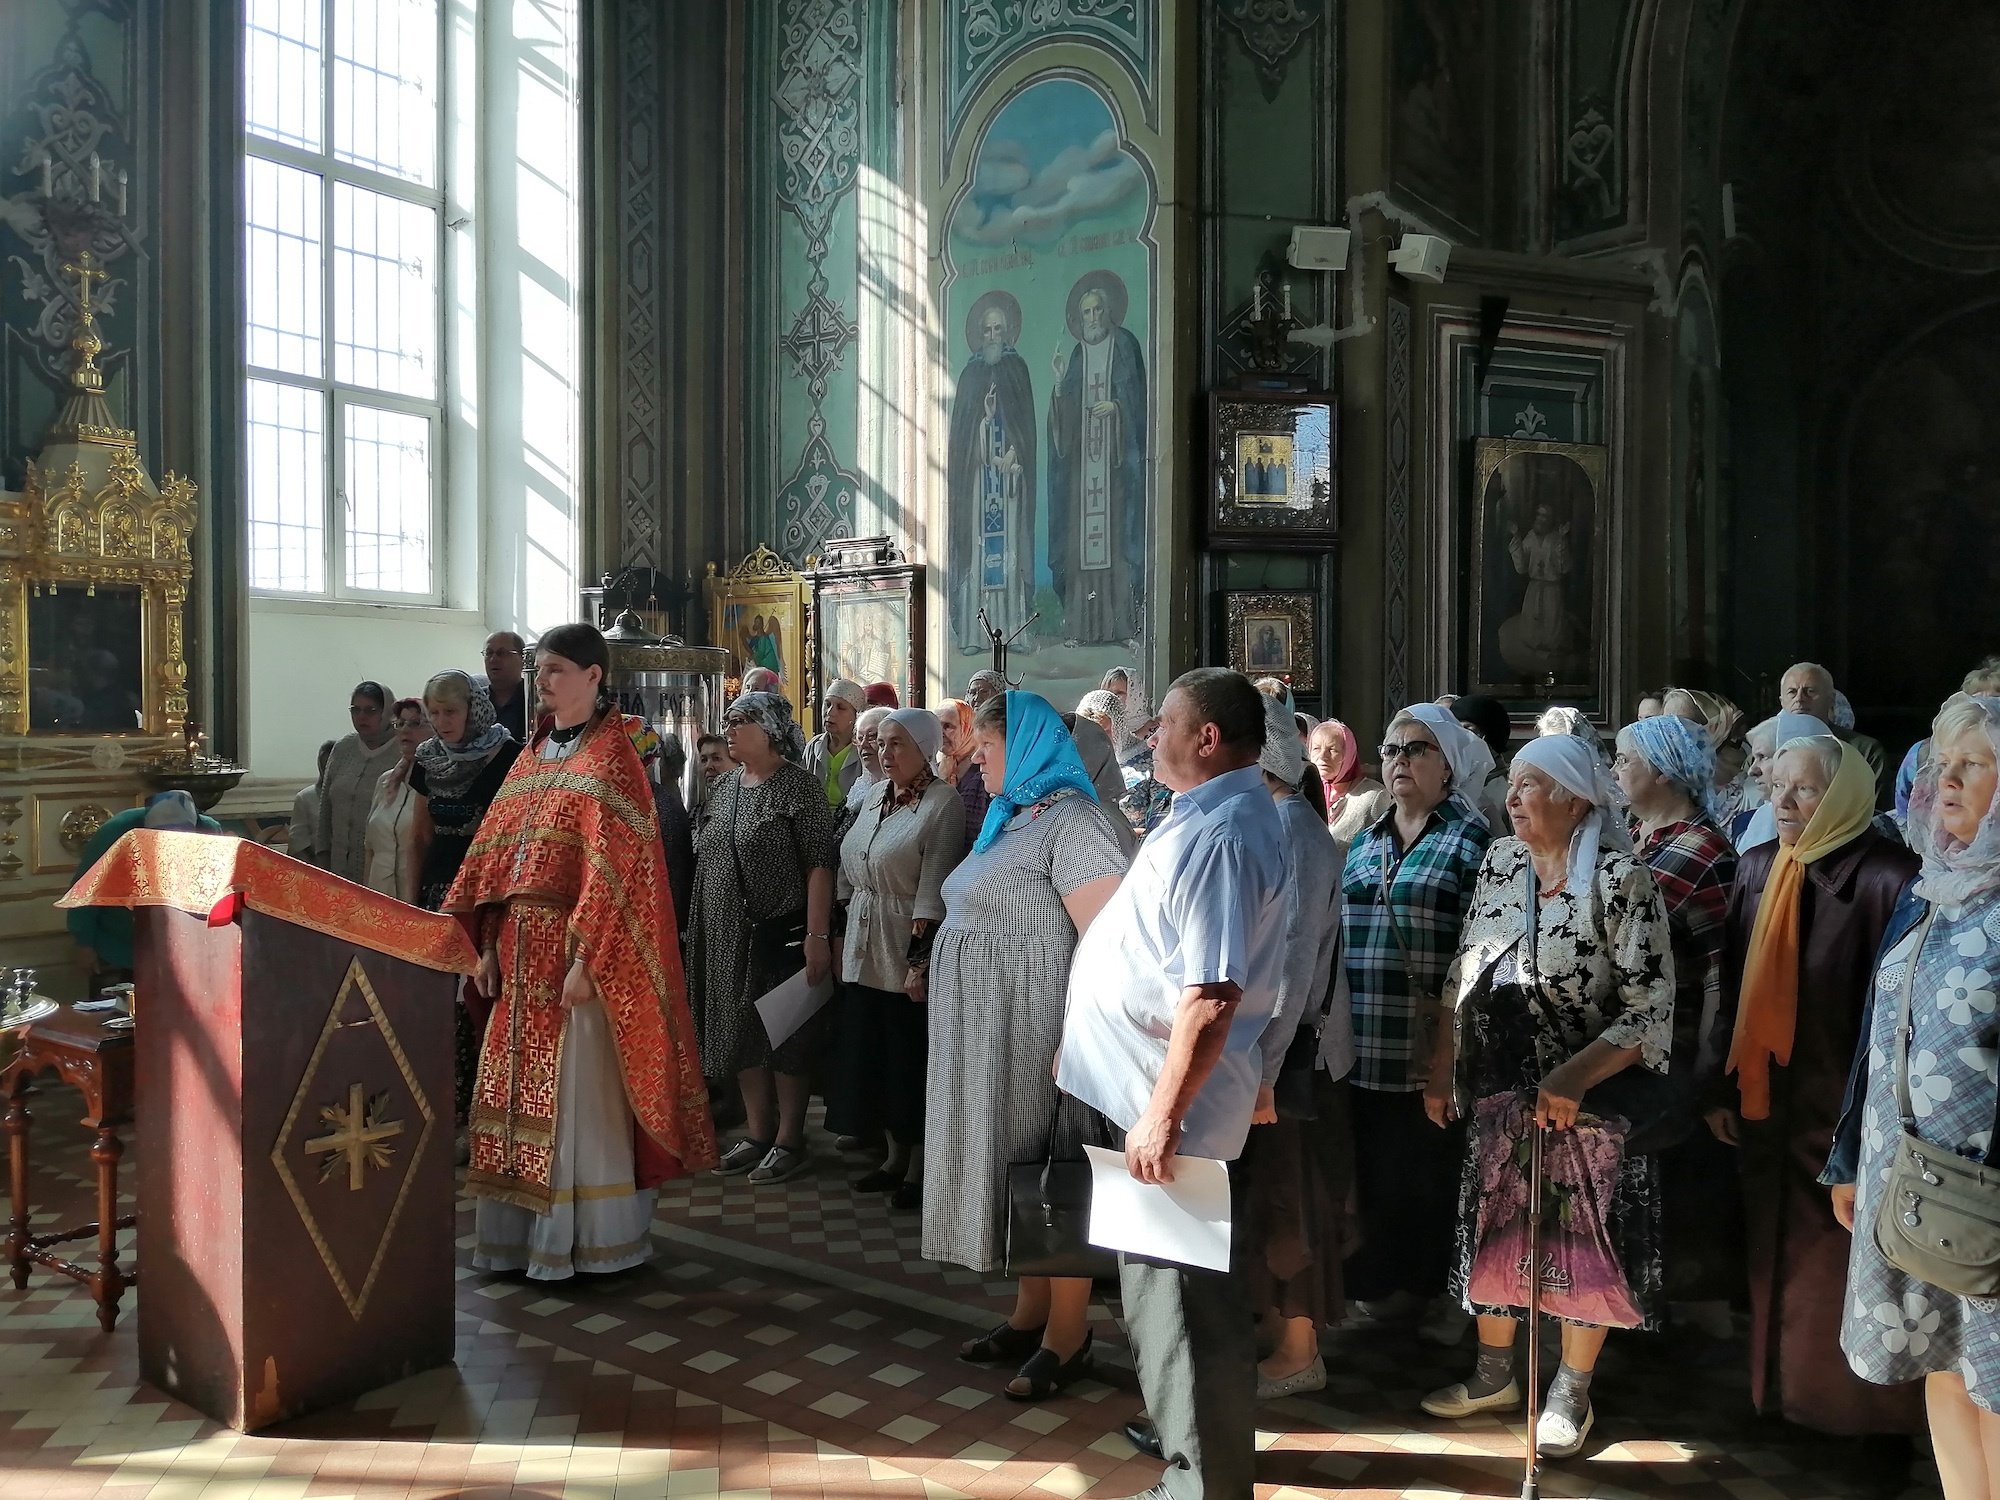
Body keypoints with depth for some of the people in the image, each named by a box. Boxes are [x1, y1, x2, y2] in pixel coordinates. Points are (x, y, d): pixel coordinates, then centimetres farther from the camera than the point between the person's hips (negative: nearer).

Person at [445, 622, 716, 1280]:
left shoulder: (609, 755, -9)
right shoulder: (534, 755, 14)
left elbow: (613, 866, -17)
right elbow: (496, 857, 14)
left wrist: (585, 958, -22)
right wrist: (491, 946, 7)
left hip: (577, 951, -7)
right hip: (523, 951, 7)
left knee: (576, 1093, -1)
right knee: (521, 1087, 11)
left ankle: (586, 1240, 12)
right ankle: (523, 1230, 24)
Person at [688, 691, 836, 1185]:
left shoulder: (798, 785, -10)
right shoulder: (724, 787, 11)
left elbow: (819, 865, -15)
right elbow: (708, 860, 17)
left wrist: (817, 936, -21)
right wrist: (701, 932, 14)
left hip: (780, 935, -7)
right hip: (727, 937, 7)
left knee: (786, 1037, 3)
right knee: (741, 1034, 14)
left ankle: (789, 1141, 16)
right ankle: (757, 1133, 27)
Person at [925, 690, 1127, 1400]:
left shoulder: (1070, 822, -15)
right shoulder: (1010, 820, 15)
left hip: (1038, 1040, -9)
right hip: (988, 1040, 9)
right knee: (1010, 1172, 15)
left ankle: (1067, 1337, 13)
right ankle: (1029, 1315, 27)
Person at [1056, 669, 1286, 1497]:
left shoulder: (1220, 834, -23)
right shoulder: (1207, 813, 12)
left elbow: (1211, 994, -29)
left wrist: (1162, 1114, -27)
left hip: (1165, 1099, -11)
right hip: (1135, 1084, 11)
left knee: (1178, 1296, 3)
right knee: (1163, 1287, 23)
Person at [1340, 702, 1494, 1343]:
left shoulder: (1472, 840, -2)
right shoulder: (1364, 843, 15)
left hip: (1432, 1046, -5)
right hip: (1364, 1044, 5)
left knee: (1432, 1166, 5)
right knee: (1374, 1166, 11)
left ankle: (1446, 1293, 23)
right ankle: (1389, 1282, 28)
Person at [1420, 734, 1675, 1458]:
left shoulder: (1621, 880, -16)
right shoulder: (1498, 861, 0)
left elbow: (1651, 1009, -18)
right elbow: (1462, 980, 7)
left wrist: (1573, 1079, -27)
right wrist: (1441, 1071, 7)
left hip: (1588, 1103, -5)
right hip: (1497, 1097, 5)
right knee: (1492, 1235, 15)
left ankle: (1571, 1393, 31)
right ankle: (1494, 1372, 36)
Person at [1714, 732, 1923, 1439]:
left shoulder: (1887, 877, -15)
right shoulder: (1757, 867, 5)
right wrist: (1724, 1089, 9)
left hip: (1845, 1109, -6)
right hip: (1767, 1104, 6)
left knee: (1841, 1268, 7)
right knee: (1777, 1259, 18)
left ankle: (1864, 1414, 27)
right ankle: (1782, 1394, 36)